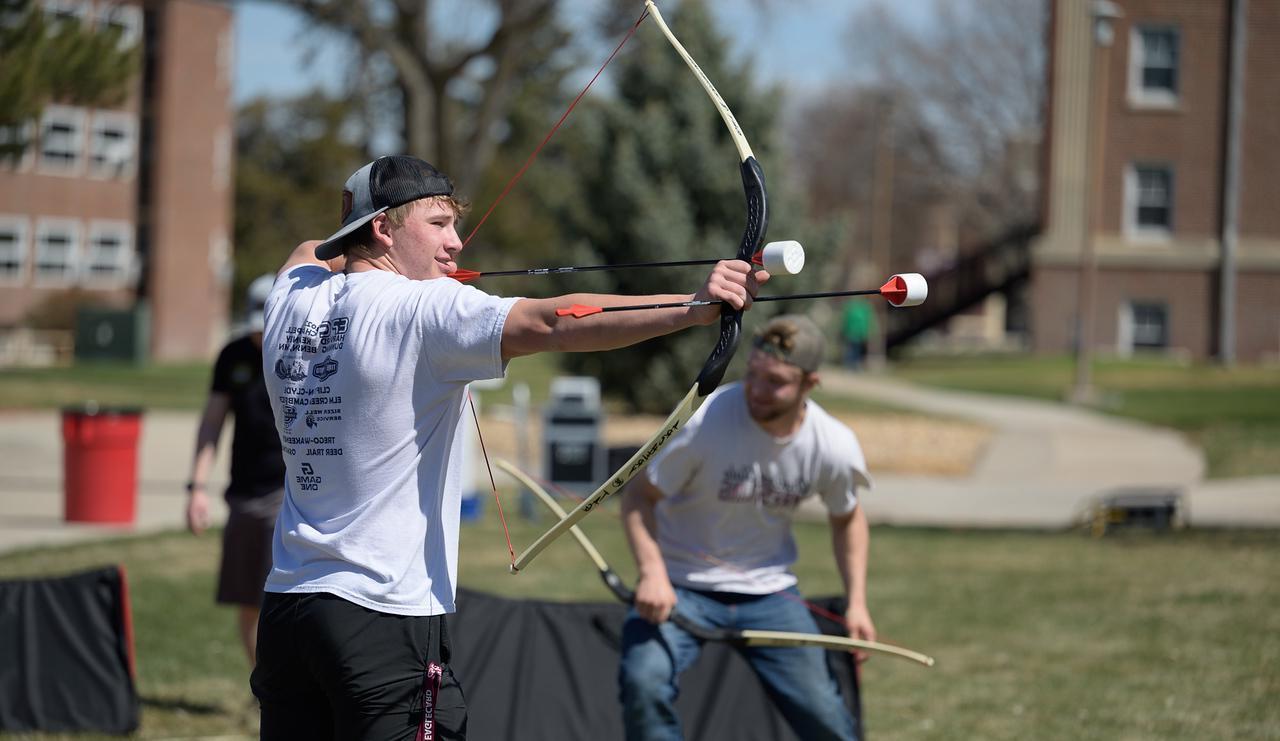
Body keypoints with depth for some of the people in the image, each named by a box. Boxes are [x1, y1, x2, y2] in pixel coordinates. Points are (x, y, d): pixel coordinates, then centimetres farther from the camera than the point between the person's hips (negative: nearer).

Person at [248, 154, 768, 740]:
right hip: (386, 619, -7)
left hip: (287, 606, 8)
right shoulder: (422, 310, -12)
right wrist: (696, 308, -35)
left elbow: (309, 253, 36)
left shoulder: (292, 301, 9)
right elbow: (552, 323, -27)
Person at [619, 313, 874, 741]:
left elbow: (846, 518, 9)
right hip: (682, 586, -3)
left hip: (768, 592, 3)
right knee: (644, 682, -29)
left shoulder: (835, 446, -11)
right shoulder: (705, 420, -24)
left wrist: (857, 602, 1)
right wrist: (652, 573, -28)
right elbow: (638, 496, -14)